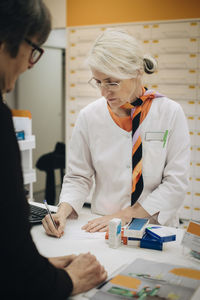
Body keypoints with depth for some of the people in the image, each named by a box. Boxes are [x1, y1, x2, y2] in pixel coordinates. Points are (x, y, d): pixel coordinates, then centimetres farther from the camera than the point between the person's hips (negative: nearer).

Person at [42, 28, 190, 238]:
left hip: (156, 227, 0)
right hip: (101, 227, 1)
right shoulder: (89, 116, 1)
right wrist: (63, 212, -11)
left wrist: (125, 214, -11)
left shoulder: (170, 113, -3)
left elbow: (176, 182, -5)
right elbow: (78, 177, 7)